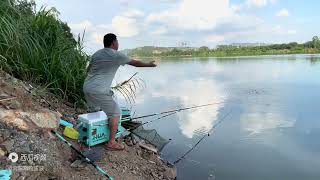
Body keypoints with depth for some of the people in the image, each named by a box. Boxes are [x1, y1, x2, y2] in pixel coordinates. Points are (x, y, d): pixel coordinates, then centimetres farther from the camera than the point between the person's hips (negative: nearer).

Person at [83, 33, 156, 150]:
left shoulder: (96, 54, 13)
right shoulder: (117, 56, -6)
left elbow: (88, 69, 21)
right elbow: (135, 63, 5)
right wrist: (149, 64, 20)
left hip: (86, 87, 8)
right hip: (100, 91, -8)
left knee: (94, 111, 27)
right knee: (115, 113, 3)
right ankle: (111, 143, 6)